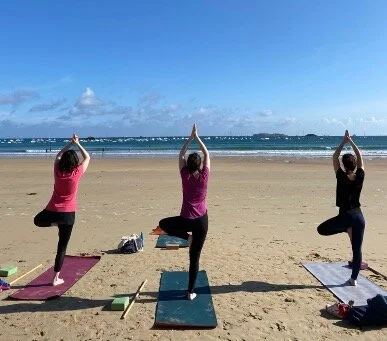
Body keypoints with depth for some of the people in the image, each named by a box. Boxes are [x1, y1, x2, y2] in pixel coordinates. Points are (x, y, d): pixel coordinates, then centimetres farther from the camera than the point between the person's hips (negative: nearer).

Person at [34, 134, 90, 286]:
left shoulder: (57, 171, -3)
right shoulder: (77, 173, -11)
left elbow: (58, 155, 19)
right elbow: (87, 157, 7)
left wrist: (70, 143, 19)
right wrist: (77, 143, 14)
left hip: (52, 210, 2)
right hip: (68, 214, -2)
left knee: (37, 220, 37)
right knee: (62, 246, 7)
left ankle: (54, 223, 9)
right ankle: (56, 278, 10)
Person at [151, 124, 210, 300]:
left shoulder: (185, 176, -7)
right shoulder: (204, 176, -7)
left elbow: (181, 155, 7)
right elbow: (207, 154, 7)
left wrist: (190, 138, 12)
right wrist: (197, 138, 12)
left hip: (186, 220, -1)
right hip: (202, 221, 1)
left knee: (163, 224, 28)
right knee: (194, 257, 10)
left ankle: (187, 237, 10)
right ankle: (191, 292, 15)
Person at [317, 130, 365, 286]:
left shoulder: (342, 177, -10)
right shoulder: (360, 177, -1)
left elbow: (335, 157, 1)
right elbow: (360, 157, 12)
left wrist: (343, 142, 7)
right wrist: (351, 141, 15)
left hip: (346, 215, -4)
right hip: (359, 216, 5)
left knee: (321, 229, 15)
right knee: (357, 249, 9)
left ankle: (347, 229, -1)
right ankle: (353, 279, 12)